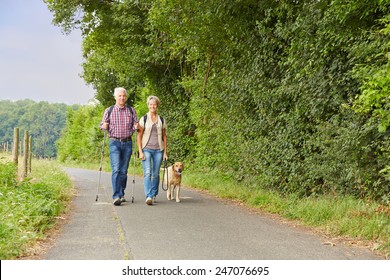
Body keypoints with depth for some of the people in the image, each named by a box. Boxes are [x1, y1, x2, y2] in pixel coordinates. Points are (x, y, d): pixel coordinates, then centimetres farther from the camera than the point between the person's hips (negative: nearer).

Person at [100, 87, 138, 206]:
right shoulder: (109, 110, 7)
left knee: (124, 170, 6)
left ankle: (122, 194, 19)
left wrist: (136, 127, -10)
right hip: (114, 143, -2)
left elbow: (135, 126, 13)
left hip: (127, 143, 2)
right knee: (116, 170, -14)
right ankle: (116, 196, -18)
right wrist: (104, 126, -12)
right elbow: (102, 125, 11)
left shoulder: (131, 110, 10)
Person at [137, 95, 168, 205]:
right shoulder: (143, 119, 4)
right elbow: (139, 136, 1)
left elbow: (164, 136, 15)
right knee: (147, 173, -15)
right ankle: (148, 196, -21)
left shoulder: (162, 120, 11)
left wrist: (165, 152, 9)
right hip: (146, 149, -3)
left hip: (158, 150, 3)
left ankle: (154, 195, 19)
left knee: (156, 174, 6)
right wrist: (140, 151, -7)